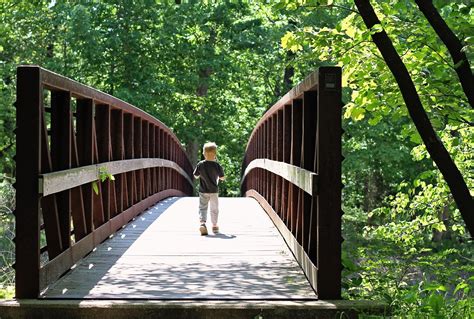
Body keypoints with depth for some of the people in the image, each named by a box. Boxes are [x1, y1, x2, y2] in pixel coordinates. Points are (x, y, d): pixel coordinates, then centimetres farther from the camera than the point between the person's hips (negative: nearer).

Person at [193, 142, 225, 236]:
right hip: (214, 191, 0)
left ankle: (202, 223, -18)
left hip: (203, 191, 0)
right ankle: (214, 226, 23)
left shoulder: (200, 165, -9)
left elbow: (196, 176, 2)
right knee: (214, 209, 14)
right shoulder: (217, 165, -12)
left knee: (202, 208, 5)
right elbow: (222, 178, -5)